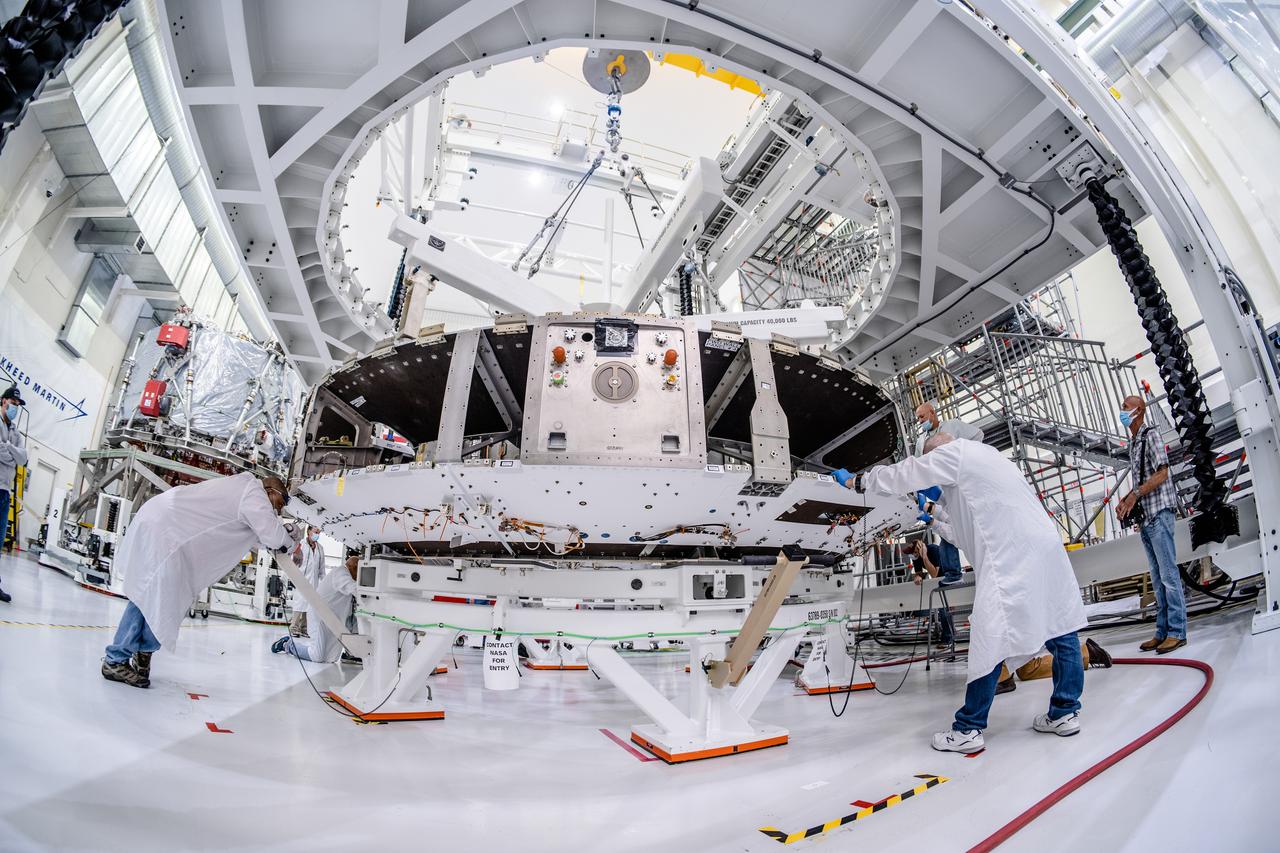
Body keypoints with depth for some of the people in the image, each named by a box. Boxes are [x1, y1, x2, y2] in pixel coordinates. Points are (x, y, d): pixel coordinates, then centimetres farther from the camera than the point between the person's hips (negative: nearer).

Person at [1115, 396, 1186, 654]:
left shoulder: (1150, 435, -6)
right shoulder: (1133, 444, 18)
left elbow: (1162, 473, -14)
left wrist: (1135, 495, -18)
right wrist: (1125, 500, 8)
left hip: (1158, 513, -9)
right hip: (1145, 517, 9)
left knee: (1168, 574, -6)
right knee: (1157, 577, 10)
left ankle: (1177, 632, -1)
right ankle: (1163, 631, 15)